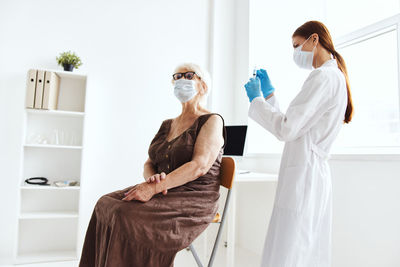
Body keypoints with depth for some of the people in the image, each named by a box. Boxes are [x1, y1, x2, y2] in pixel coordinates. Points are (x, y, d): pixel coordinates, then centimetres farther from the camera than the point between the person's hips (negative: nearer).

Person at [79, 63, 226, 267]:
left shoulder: (211, 121, -4)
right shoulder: (167, 125, 19)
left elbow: (199, 166, -17)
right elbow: (149, 164, 15)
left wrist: (154, 188, -24)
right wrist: (152, 179, -11)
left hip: (194, 199, -6)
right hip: (163, 194, 7)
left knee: (127, 216, -26)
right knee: (106, 205, -15)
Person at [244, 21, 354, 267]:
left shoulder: (324, 76, -12)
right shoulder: (334, 76, 20)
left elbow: (286, 129, -18)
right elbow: (295, 125, 21)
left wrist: (256, 99, -5)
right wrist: (269, 92, 21)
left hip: (303, 173, -11)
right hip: (314, 173, 11)